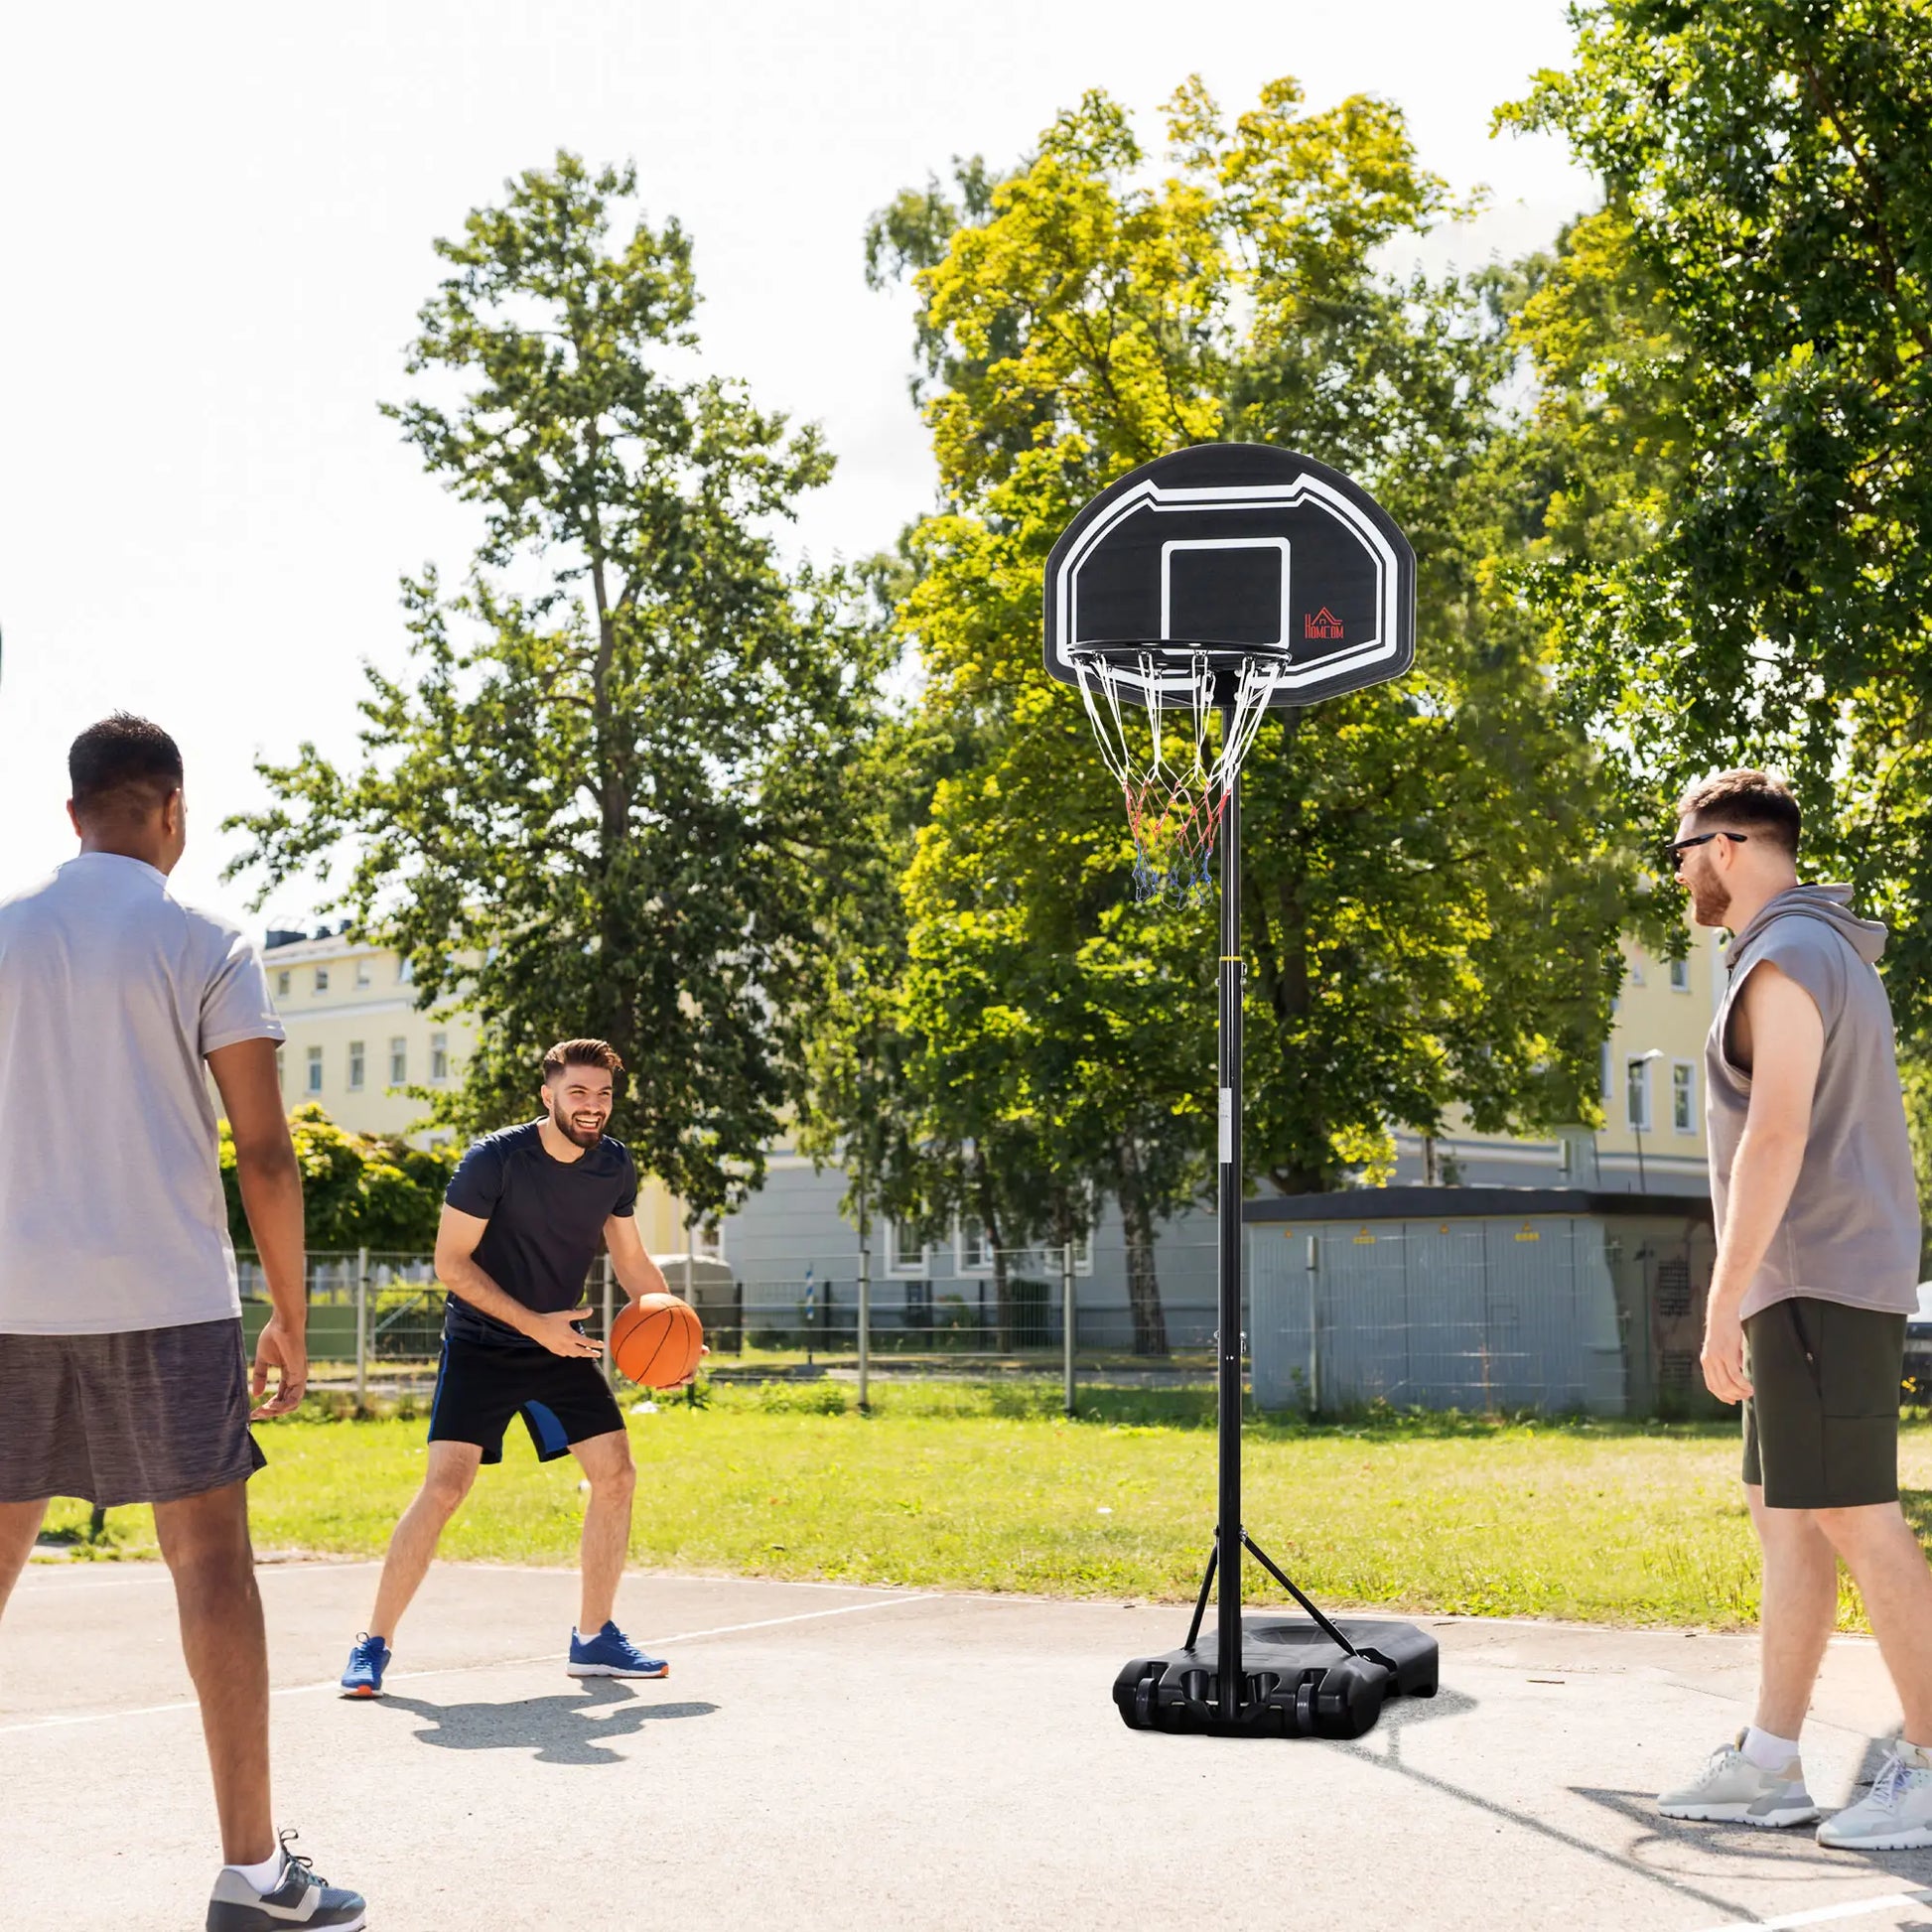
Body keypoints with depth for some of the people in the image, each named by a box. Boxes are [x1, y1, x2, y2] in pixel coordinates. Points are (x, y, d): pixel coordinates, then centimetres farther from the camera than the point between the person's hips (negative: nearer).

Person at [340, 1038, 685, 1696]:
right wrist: (536, 1325, -23)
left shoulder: (614, 1166, -2)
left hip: (560, 1345, 6)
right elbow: (450, 1264, -16)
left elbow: (631, 1260, 12)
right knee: (446, 1484, -17)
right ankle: (373, 1646, -7)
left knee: (616, 1473, -2)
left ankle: (593, 1638, 12)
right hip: (481, 1345, -5)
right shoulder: (493, 1160, -19)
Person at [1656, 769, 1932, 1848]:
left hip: (1817, 1280, -11)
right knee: (1785, 1515, 10)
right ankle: (1770, 1764, 12)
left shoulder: (1786, 958, -12)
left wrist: (1725, 1298, -21)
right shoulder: (1836, 953, 20)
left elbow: (1777, 1137, -21)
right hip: (1817, 1285, 11)